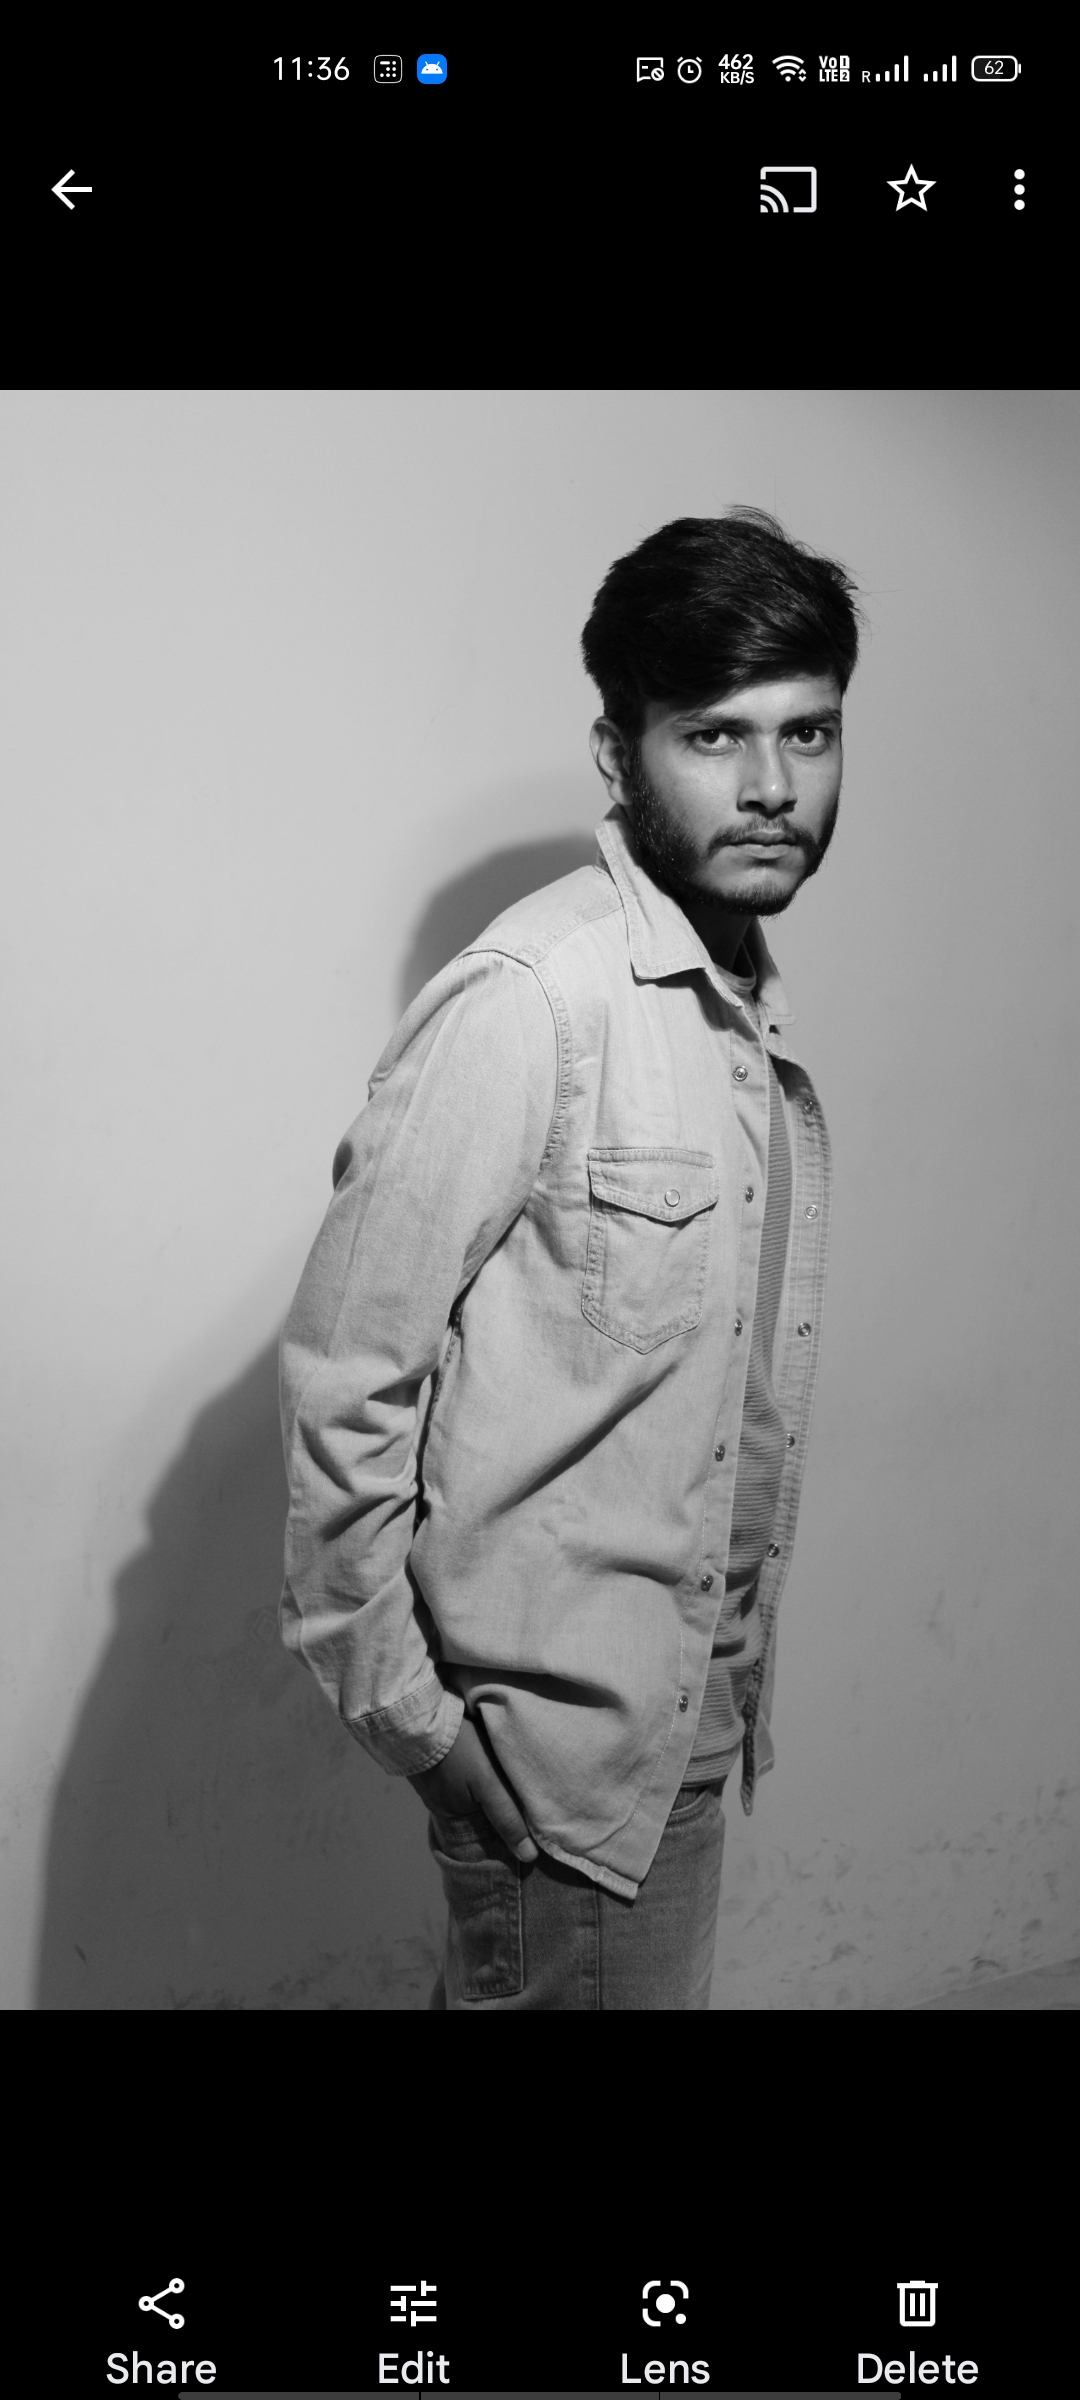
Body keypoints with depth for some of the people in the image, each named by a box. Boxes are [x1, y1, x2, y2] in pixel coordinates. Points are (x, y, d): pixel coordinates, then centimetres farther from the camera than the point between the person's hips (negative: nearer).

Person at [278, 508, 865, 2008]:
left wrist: (733, 1676, 12)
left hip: (689, 1720, 8)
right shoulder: (532, 999, -20)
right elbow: (344, 1369, -18)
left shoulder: (757, 1028, 6)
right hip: (562, 1743, -7)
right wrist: (399, 1705, -15)